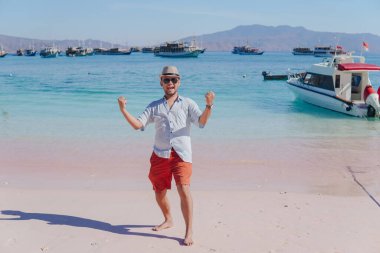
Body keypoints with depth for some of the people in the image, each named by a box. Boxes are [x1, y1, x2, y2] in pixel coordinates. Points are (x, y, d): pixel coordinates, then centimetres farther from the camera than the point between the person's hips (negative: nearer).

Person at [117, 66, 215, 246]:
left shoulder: (188, 104, 6)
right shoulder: (154, 106, 13)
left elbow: (201, 121, -10)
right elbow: (138, 124, 5)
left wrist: (209, 106, -29)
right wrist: (123, 110, -8)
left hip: (181, 154, -3)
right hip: (160, 155, 4)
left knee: (184, 189, -19)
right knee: (159, 192, 13)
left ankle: (189, 231, -11)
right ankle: (168, 220, 40)